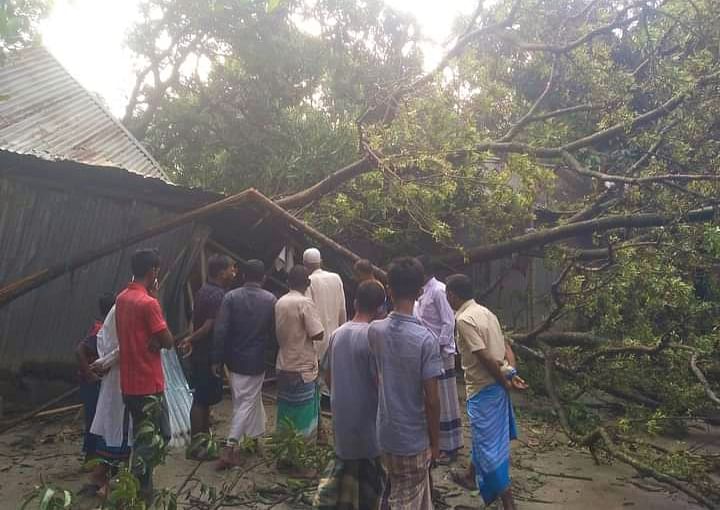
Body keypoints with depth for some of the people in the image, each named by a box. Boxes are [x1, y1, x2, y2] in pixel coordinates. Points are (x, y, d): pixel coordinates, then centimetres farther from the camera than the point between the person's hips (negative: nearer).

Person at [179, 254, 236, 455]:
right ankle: (196, 446, 8)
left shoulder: (203, 290, 12)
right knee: (202, 400, -1)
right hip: (209, 355, -10)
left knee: (203, 398, 18)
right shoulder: (218, 295, -20)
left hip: (200, 354, 10)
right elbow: (211, 326, -26)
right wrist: (191, 340, -13)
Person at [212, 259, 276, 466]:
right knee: (247, 403, 6)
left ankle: (256, 437, 33)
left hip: (235, 359, 3)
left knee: (254, 398, 20)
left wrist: (217, 359, -5)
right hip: (257, 361, -2)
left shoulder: (231, 297, -7)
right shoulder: (271, 300, -8)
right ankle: (229, 449, 2)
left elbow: (220, 330, -11)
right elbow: (274, 332, -3)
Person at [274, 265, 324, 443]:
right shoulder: (305, 303, -16)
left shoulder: (279, 302, 5)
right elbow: (318, 335, -19)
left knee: (285, 414, 17)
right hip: (303, 368, -7)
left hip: (283, 367, 7)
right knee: (304, 418, 4)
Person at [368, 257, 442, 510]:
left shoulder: (374, 331, -8)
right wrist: (435, 442, -3)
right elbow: (431, 400, -18)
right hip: (414, 438, -5)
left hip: (387, 433, 5)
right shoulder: (425, 339, -23)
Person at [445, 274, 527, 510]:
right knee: (482, 435, 25)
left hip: (484, 388, -10)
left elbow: (485, 358, -24)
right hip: (496, 385, 10)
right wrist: (512, 375, 0)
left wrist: (505, 382, -13)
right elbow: (505, 347, 7)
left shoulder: (464, 319, -21)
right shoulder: (485, 312, 8)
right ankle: (472, 476, 45)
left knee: (489, 445, 0)